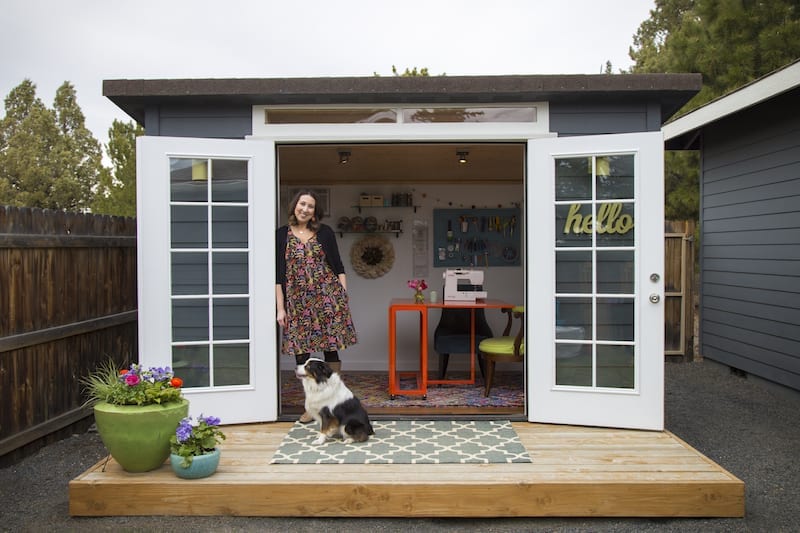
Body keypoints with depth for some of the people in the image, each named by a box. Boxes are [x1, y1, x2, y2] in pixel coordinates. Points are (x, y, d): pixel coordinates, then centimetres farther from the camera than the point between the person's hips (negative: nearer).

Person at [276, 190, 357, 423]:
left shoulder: (325, 233, 5)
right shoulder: (282, 235, 5)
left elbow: (338, 267, 7)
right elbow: (278, 275, 3)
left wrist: (344, 296, -1)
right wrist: (281, 308, -1)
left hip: (328, 298, 0)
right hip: (298, 302, 1)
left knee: (331, 349, 4)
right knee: (301, 353, 2)